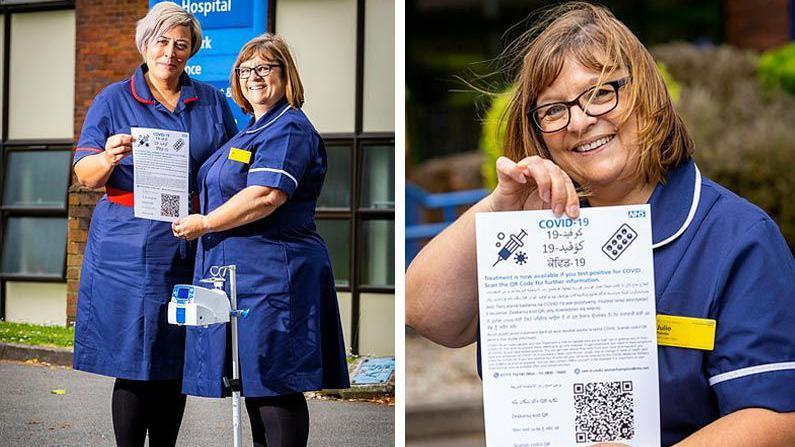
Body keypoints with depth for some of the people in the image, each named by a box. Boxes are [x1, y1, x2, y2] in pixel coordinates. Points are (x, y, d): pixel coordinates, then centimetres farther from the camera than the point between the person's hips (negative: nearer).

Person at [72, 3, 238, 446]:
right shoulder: (113, 100, 5)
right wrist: (110, 157, -23)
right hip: (131, 251, -3)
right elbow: (85, 175, 0)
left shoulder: (212, 102, 12)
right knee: (135, 366, -3)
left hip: (193, 248, 3)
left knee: (178, 362, 7)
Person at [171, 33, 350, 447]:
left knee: (274, 383, -8)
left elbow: (265, 197, -25)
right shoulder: (252, 131, 20)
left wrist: (203, 224, -15)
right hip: (241, 272, 11)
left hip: (272, 273, -10)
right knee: (252, 381, 14)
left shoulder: (289, 130, -12)